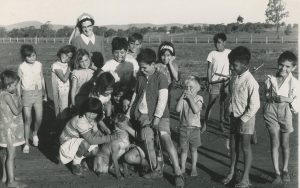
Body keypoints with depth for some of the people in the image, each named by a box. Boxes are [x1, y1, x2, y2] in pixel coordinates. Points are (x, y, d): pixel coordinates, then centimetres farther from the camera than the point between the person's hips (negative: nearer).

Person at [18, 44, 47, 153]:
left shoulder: (39, 65, -1)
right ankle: (26, 143, 12)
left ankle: (35, 133, 32)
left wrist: (44, 92, 16)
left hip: (38, 93, 3)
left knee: (39, 118, 0)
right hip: (27, 94, -3)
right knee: (28, 119, 0)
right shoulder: (21, 67, -10)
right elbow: (19, 83, -4)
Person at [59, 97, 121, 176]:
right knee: (85, 144, -35)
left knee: (94, 151, -14)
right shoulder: (81, 121, -34)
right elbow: (91, 139, -38)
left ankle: (78, 157, 14)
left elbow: (96, 132, 1)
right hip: (67, 142, -8)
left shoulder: (92, 119, -7)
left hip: (78, 140, 8)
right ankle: (76, 164, -10)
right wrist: (110, 137, -37)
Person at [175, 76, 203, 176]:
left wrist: (190, 97, -18)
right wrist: (182, 96, -14)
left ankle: (194, 168, 22)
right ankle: (182, 167, 22)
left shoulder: (198, 98, -4)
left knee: (193, 149, 10)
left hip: (194, 128, -1)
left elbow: (196, 110, -21)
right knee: (184, 149, 9)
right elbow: (178, 109, -14)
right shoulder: (183, 98, 1)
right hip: (183, 127, 2)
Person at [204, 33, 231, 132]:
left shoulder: (229, 53, 2)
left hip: (225, 82, 1)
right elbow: (209, 69, 1)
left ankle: (221, 123, 19)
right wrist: (209, 83, -4)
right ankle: (205, 124, 5)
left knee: (223, 103, 7)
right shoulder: (212, 54, -1)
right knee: (210, 103, -2)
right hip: (214, 82, -1)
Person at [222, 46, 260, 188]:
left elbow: (254, 105, -20)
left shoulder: (250, 82, -20)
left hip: (246, 119, -7)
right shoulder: (234, 79, 2)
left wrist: (243, 119, -17)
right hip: (234, 117, 7)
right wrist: (229, 111, 6)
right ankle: (232, 172, 33)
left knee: (245, 148, 4)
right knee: (233, 146, 16)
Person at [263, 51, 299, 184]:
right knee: (275, 143, 0)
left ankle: (285, 170, 31)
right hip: (271, 111, 1)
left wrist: (288, 99, -20)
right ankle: (277, 172, 6)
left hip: (285, 112, -1)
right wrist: (272, 97, -5)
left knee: (285, 144, 12)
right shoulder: (270, 79, 0)